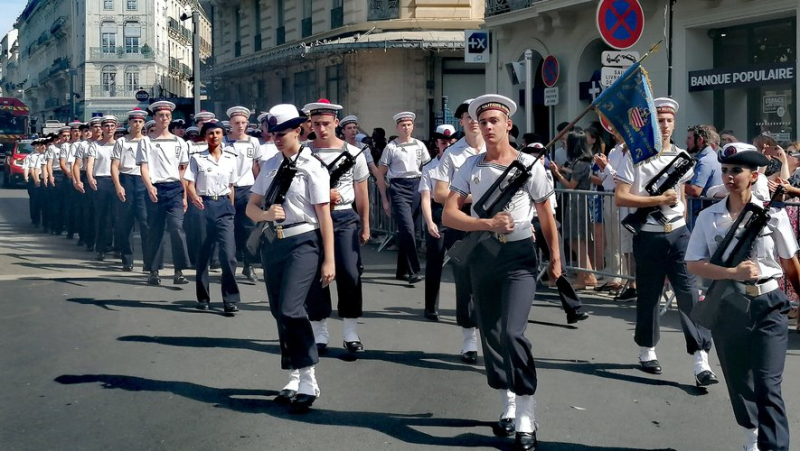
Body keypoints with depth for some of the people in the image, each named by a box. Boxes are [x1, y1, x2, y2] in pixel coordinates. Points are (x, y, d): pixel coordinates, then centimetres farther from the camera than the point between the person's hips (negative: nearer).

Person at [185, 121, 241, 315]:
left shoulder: (230, 159, 10)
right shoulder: (197, 158, 3)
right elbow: (190, 184, -3)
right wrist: (194, 197, -23)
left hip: (224, 206, 1)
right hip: (204, 205, -1)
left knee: (228, 253, -10)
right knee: (203, 253, 6)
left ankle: (230, 300, -6)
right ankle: (203, 297, 18)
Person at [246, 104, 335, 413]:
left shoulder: (312, 167, -5)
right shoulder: (270, 166, 11)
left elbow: (324, 215, -7)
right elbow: (251, 207, 13)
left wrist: (329, 260, -10)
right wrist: (266, 214, -11)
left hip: (303, 242, -6)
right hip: (273, 243, 6)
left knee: (290, 309, -19)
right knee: (279, 314, 9)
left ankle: (308, 381, -8)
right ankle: (295, 379, 22)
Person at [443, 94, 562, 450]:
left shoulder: (529, 165, -3)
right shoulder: (471, 167, 2)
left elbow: (546, 216, 6)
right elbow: (449, 215, -8)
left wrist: (555, 257, 8)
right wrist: (489, 224, -21)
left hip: (519, 255, -4)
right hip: (483, 255, 4)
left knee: (513, 333, -17)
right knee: (491, 335, 10)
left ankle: (526, 420, -10)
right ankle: (508, 407, 27)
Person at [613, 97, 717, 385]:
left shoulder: (681, 156, 8)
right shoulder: (635, 156, -6)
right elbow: (620, 198, -12)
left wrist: (680, 218, 15)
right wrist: (659, 200, -14)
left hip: (678, 233, 3)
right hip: (648, 236, -3)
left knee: (689, 292, -6)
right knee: (648, 295, 8)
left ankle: (701, 362, -7)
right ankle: (646, 351, 28)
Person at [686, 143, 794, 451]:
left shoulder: (771, 214, -6)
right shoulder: (708, 217, -3)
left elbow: (790, 261, 4)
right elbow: (694, 264, -8)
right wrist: (734, 273, -21)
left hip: (768, 305, -2)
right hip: (727, 307, 3)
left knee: (767, 386, -9)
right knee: (738, 381, 17)